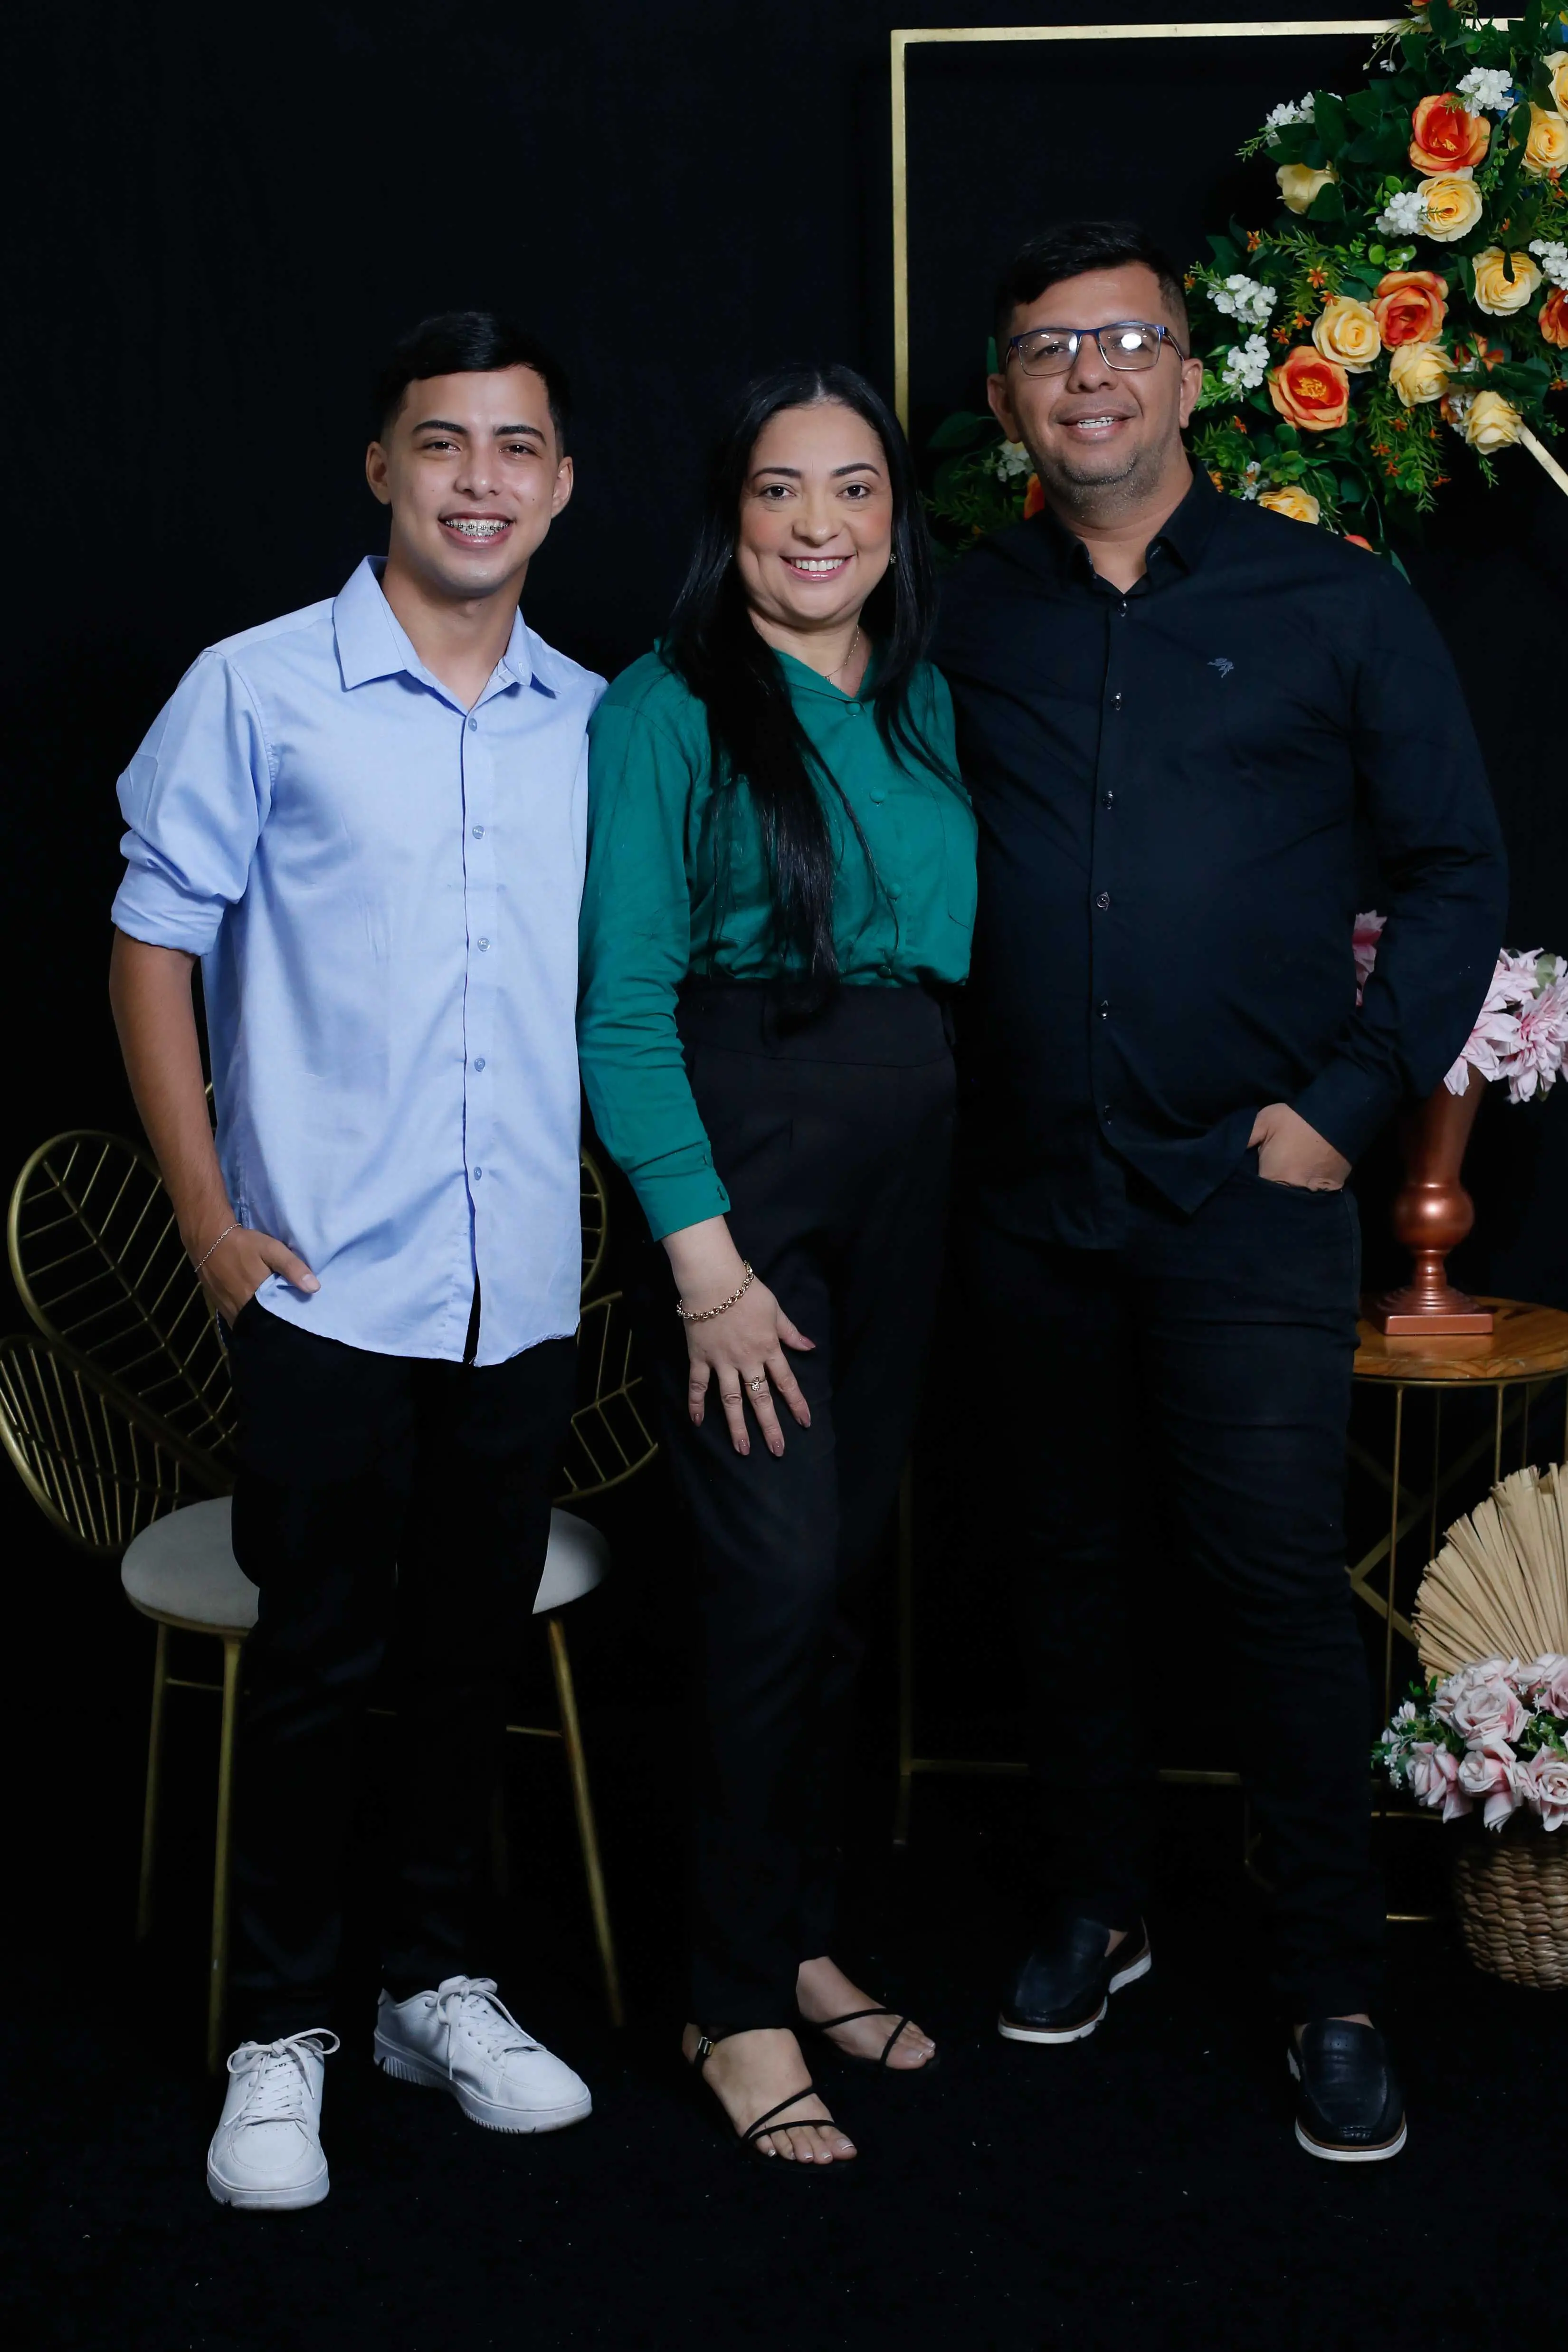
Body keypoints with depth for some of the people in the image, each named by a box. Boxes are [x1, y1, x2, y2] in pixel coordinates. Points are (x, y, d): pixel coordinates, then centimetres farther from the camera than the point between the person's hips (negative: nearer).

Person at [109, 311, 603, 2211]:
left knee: (472, 1650, 14)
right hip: (329, 1285, -4)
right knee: (315, 1661, 3)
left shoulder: (599, 725, 8)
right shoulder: (260, 692, -3)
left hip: (527, 1289, 4)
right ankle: (280, 2031, 18)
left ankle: (437, 1984, 30)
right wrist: (211, 1217, -6)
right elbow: (153, 947, -1)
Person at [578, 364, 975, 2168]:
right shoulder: (665, 713, -6)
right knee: (780, 1577, -7)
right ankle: (738, 2000, 8)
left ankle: (795, 1934, 26)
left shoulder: (932, 706, 11)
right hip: (736, 1157, -6)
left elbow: (975, 946, 14)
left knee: (849, 1562, 11)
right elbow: (620, 1009, -10)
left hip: (914, 1162, 6)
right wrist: (706, 1258, -15)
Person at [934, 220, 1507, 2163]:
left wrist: (1349, 1096, -6)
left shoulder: (1335, 603, 0)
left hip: (1247, 1196, -3)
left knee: (1280, 1580, -3)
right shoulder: (960, 623, 7)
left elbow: (1456, 873, 2)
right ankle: (1095, 1910, 31)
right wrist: (926, 1100, 2)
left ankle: (1332, 1993, 10)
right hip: (1027, 1197, 3)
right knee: (1067, 1562, 13)